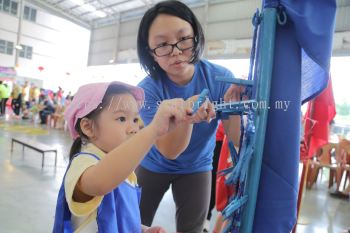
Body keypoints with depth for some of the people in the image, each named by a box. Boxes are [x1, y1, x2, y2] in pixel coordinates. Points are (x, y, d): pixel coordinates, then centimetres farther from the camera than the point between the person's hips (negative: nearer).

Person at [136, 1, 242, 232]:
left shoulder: (220, 78, -22)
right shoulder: (148, 89, -25)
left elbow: (239, 140, -21)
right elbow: (170, 151, -27)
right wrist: (186, 116, -47)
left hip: (197, 168, 1)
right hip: (154, 166, 0)